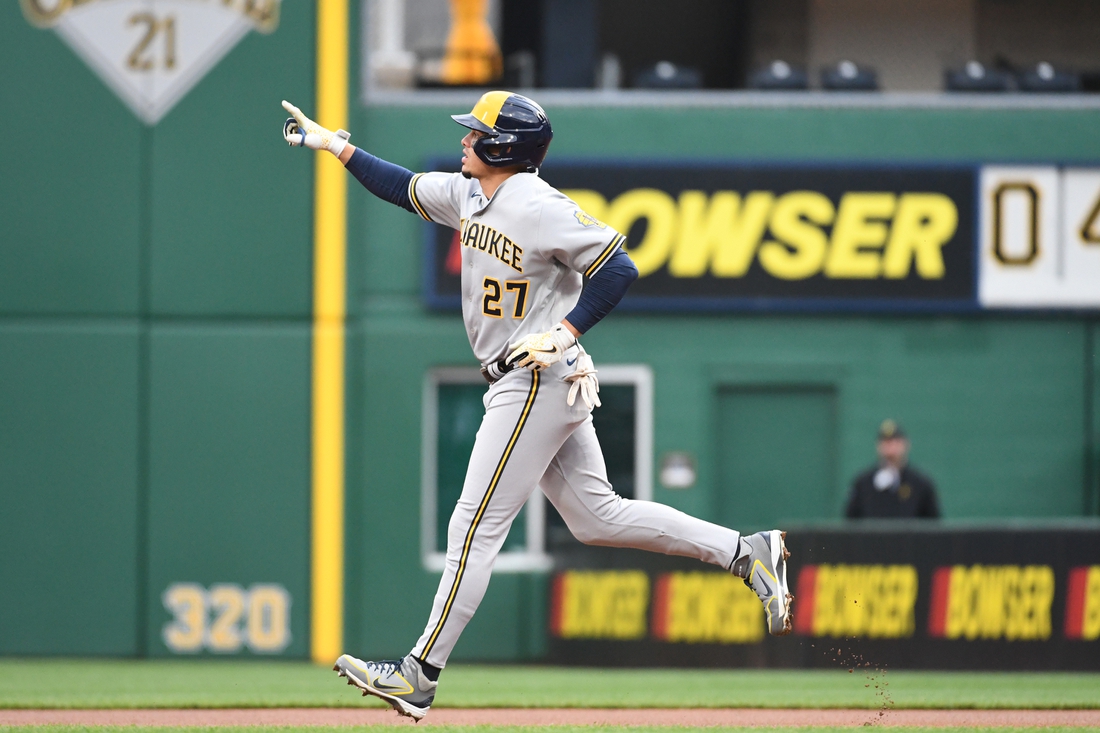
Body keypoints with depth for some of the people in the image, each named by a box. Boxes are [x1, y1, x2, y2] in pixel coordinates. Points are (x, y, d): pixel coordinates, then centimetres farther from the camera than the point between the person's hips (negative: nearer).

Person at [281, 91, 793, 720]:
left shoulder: (540, 207, -18)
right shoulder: (468, 195, 9)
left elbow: (619, 268, -19)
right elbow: (402, 187, 24)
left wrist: (563, 333, -24)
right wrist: (334, 145, 19)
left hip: (541, 381, -10)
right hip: (539, 386, 10)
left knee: (476, 525, -7)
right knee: (597, 516, 13)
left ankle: (421, 675, -5)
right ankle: (746, 552, 14)